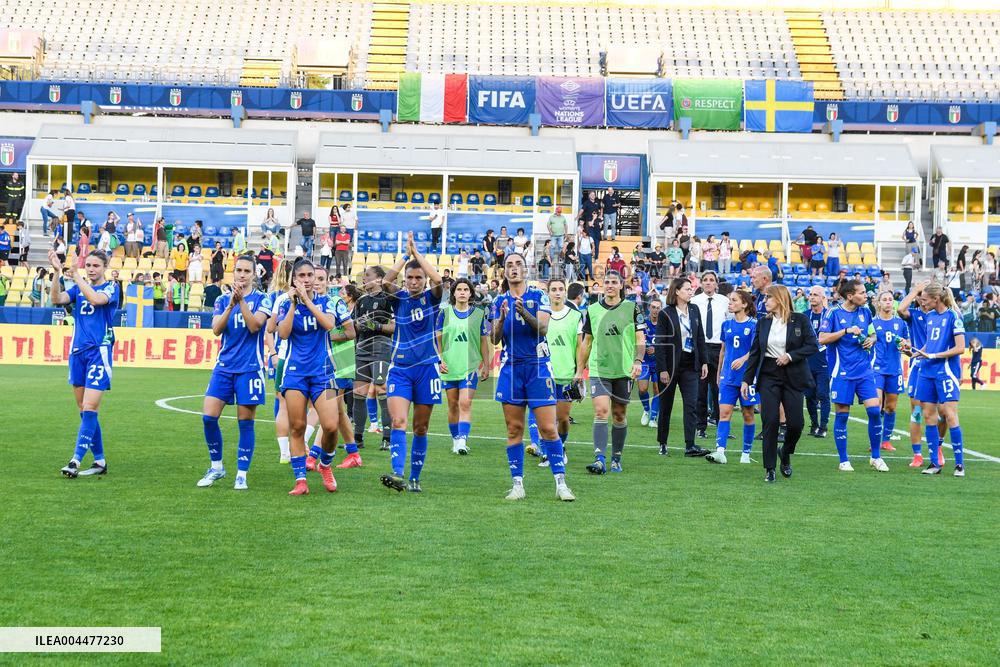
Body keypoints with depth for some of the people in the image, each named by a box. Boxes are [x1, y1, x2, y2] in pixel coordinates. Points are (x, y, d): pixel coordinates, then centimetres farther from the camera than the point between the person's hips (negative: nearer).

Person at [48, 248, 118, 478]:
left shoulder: (111, 288, -1)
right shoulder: (78, 288, 13)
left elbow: (96, 299, -23)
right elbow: (57, 299, -4)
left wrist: (76, 275, -18)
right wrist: (57, 272, -14)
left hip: (99, 352, -6)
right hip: (78, 351, 6)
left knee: (89, 408, -13)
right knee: (84, 410, 7)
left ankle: (76, 460, -15)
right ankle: (99, 461, 14)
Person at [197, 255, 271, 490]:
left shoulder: (261, 299, 0)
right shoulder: (222, 300, 9)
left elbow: (254, 325, -14)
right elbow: (216, 329, -5)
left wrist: (241, 300, -22)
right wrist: (231, 305, -17)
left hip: (249, 368, -3)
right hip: (224, 366, 3)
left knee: (245, 422, 0)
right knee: (208, 417, -5)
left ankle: (242, 475, 10)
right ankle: (216, 467, 13)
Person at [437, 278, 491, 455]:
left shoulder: (479, 313, 3)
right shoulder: (445, 312, 4)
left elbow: (484, 341, 8)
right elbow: (438, 338, 8)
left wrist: (486, 365, 7)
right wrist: (439, 359, -2)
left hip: (470, 366, -2)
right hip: (449, 366, 2)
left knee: (465, 404, -14)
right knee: (453, 405, 7)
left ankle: (463, 441, -19)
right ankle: (455, 440, 20)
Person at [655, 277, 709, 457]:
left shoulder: (694, 311, 8)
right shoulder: (665, 314, -8)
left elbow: (700, 338, 13)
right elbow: (660, 343, -10)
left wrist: (704, 362, 7)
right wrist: (662, 369, -14)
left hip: (690, 365, 4)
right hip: (671, 364, -4)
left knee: (692, 405, -7)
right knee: (666, 406, 7)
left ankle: (690, 446, -9)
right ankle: (662, 444, 21)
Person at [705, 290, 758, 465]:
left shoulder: (754, 325, -5)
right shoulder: (726, 324, 9)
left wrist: (743, 359, -29)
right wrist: (718, 373, 21)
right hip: (728, 377, 3)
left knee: (748, 414, 6)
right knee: (724, 412, -9)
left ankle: (746, 453, 16)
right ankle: (720, 451, -18)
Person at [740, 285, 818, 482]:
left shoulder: (800, 320, -1)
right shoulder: (763, 323, 8)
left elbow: (813, 346, -5)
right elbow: (755, 353, 9)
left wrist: (790, 356, -16)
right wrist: (747, 379, 4)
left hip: (792, 376, -2)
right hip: (768, 376, 2)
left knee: (795, 423, -3)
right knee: (770, 421, -6)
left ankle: (785, 453, 28)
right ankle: (769, 468, 2)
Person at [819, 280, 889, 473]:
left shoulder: (865, 311, 8)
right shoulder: (834, 313, -5)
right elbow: (822, 339, -11)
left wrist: (871, 340, 0)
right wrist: (847, 331, -17)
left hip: (864, 371, 4)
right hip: (842, 373, -4)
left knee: (875, 410, -6)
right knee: (842, 415, 1)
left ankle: (876, 457, 9)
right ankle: (844, 460, 11)